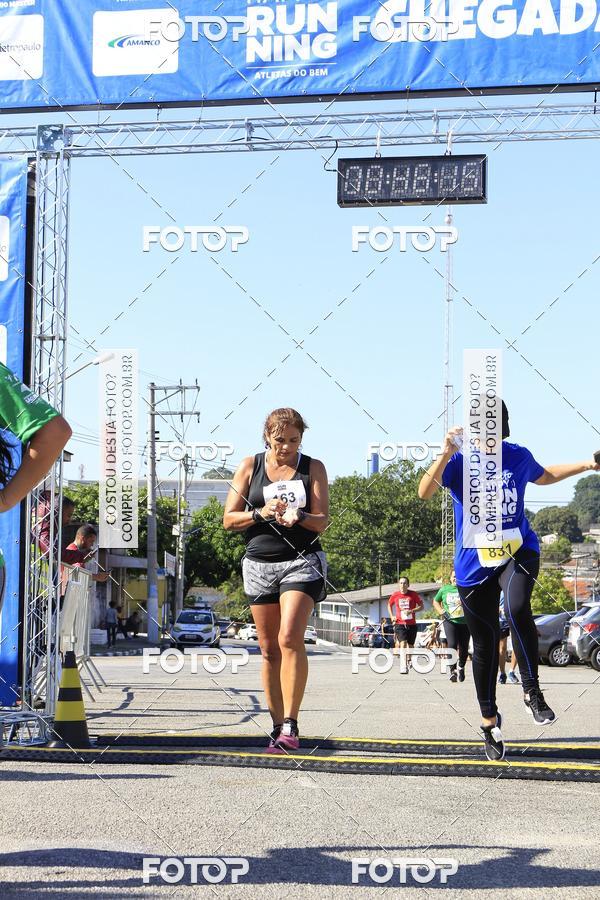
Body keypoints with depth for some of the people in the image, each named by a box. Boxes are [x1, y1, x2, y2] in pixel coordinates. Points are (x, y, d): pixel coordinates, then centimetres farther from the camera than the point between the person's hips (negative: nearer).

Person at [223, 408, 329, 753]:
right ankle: (278, 727, 11)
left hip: (301, 561, -3)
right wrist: (261, 513, -12)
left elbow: (323, 521, -1)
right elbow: (229, 519, 6)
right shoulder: (249, 466, 8)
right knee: (270, 649, 4)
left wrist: (300, 517, -22)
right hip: (259, 564, 3)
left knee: (290, 638, -20)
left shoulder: (313, 468, 5)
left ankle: (291, 725, -19)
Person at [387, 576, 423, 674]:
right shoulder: (395, 595, 1)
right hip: (400, 623, -1)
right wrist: (392, 616, 8)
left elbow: (421, 606, 0)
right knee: (403, 643, -19)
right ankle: (403, 667, -27)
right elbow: (389, 604, 20)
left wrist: (411, 611, -15)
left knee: (410, 645, 12)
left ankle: (409, 661, 41)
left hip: (412, 624, 1)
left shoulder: (413, 594, -3)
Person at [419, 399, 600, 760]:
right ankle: (489, 720, 27)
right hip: (475, 565, 0)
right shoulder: (460, 462, -8)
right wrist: (446, 454, -37)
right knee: (485, 643, 7)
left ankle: (532, 690, -14)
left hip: (519, 552, 0)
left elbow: (544, 476, 25)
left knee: (518, 607, -32)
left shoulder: (519, 457, 1)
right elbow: (424, 492, -25)